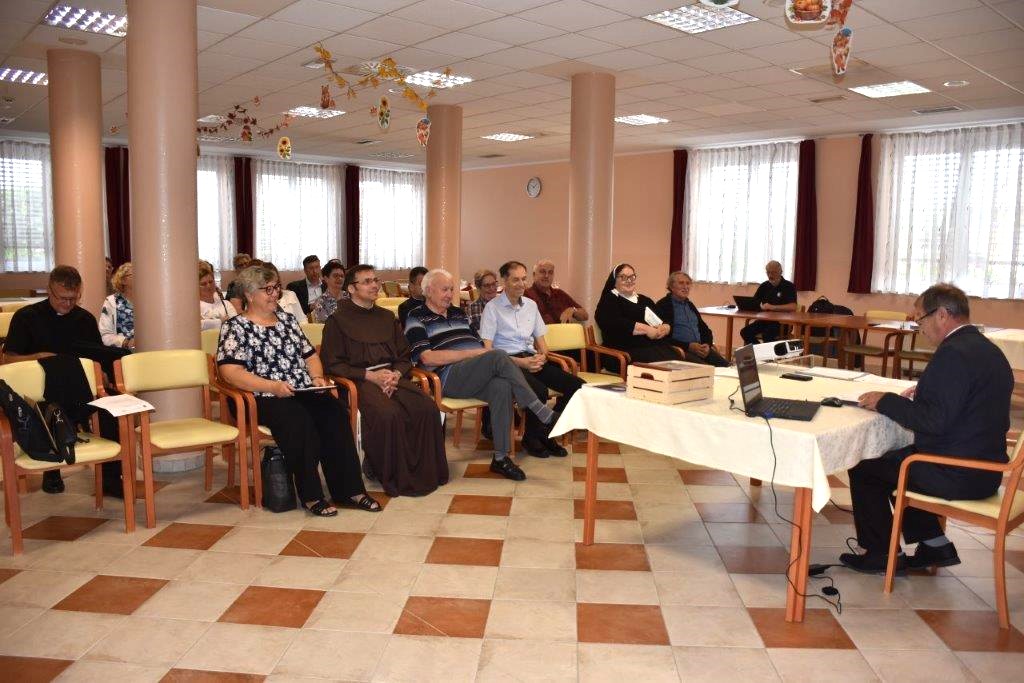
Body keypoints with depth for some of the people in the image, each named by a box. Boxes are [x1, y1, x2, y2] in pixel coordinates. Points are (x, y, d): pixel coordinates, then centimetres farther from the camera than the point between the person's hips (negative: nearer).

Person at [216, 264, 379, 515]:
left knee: (335, 412, -25)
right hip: (264, 399, -5)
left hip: (305, 392, 5)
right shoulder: (235, 327, 3)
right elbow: (230, 372, -10)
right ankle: (311, 496, -24)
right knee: (299, 420, -35)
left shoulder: (287, 319, 21)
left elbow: (310, 355, 24)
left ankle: (349, 490, -23)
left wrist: (317, 377, 2)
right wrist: (273, 386, -19)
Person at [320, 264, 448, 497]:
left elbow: (404, 357, 20)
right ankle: (391, 475, -17)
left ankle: (424, 472, -13)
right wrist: (370, 375, -12)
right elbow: (332, 364, -1)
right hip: (360, 381, -4)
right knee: (387, 414, -36)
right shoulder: (338, 321, 7)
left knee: (428, 408, -25)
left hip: (393, 377, 5)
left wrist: (396, 374, -4)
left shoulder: (387, 317, 23)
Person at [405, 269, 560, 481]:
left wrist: (484, 352, -1)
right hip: (448, 378, -6)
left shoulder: (458, 313, 28)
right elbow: (427, 358, -7)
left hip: (478, 376, 6)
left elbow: (480, 346, 25)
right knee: (498, 356, -30)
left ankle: (501, 457, -27)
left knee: (501, 386, -31)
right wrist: (471, 353, -10)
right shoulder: (417, 318, 7)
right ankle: (545, 415, -28)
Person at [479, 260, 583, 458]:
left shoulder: (531, 305, 18)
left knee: (576, 385, -14)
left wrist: (542, 356, -2)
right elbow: (487, 349, -8)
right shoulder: (493, 307, -1)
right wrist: (519, 362, -17)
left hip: (532, 359, 6)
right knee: (539, 390, -35)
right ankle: (532, 438, -6)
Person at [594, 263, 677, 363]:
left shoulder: (645, 300, 27)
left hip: (658, 347, 6)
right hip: (629, 350, -6)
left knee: (677, 360, -24)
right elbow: (613, 324, -11)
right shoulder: (609, 300, 8)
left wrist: (664, 329, -4)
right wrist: (646, 329, -13)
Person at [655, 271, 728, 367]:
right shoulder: (663, 306, -2)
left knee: (726, 366, -17)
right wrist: (688, 346, -16)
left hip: (701, 348, 7)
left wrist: (707, 345, 1)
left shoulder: (689, 305, 21)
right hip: (681, 350, -7)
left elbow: (705, 329, 24)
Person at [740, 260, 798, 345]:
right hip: (765, 320, 6)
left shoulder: (789, 286, -5)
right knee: (745, 332, -18)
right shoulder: (764, 286, 12)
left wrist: (772, 307, -24)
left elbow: (793, 307, -18)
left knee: (767, 335, -35)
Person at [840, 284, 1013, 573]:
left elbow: (933, 422, -26)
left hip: (958, 475, -10)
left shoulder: (954, 353, -23)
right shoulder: (987, 349, 9)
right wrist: (924, 393, 9)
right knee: (892, 460, 25)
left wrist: (885, 401, -15)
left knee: (864, 469, 2)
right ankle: (935, 545, 26)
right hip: (985, 465, 10)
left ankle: (882, 554, 15)